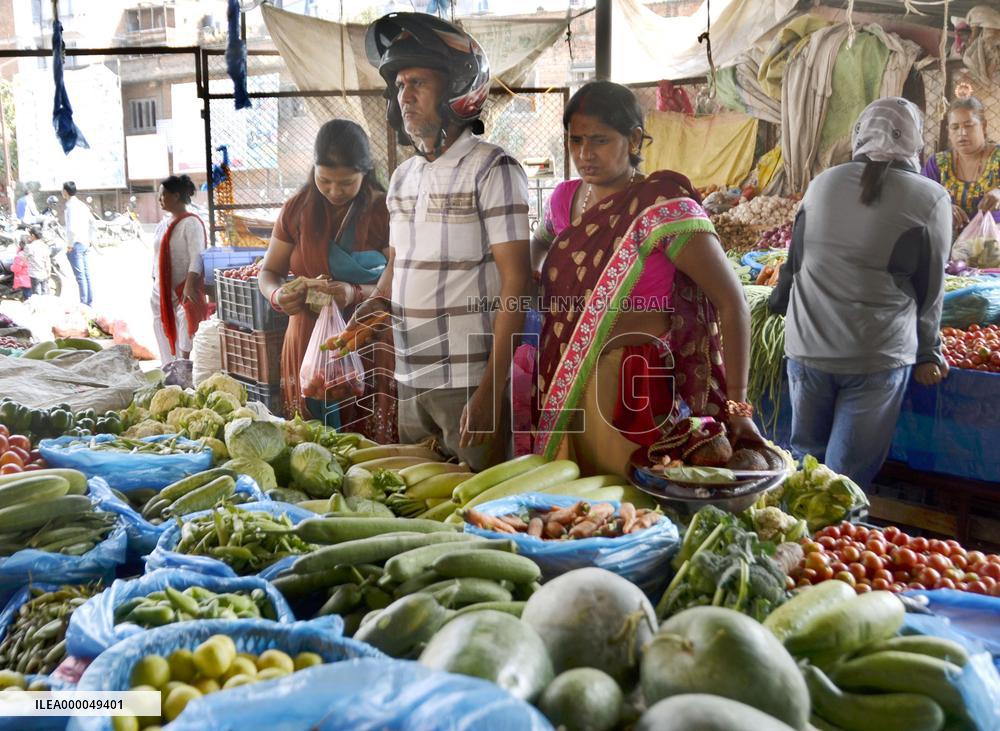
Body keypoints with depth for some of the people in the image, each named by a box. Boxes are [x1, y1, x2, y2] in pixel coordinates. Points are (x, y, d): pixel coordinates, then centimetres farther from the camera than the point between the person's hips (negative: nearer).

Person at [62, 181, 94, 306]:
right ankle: (90, 302, 18)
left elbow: (72, 229, -24)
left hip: (76, 244, -9)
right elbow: (92, 221, 20)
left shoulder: (71, 206, -16)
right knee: (86, 274, 13)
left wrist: (70, 245, -15)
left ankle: (83, 303, -3)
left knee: (80, 275, -5)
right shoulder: (82, 204, 10)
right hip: (85, 243, 9)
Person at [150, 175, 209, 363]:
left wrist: (189, 286, -29)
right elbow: (158, 257, 17)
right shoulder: (163, 223, 13)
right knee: (164, 340, 10)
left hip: (183, 292, -8)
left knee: (186, 344, -8)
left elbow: (196, 258, -18)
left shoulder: (191, 223, -10)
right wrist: (155, 287, 16)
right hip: (161, 293, 8)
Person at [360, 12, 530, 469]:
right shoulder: (403, 178, 12)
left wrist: (491, 390, -19)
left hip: (469, 380, -6)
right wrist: (375, 307, 0)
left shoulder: (492, 170, -8)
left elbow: (515, 283, -13)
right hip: (409, 379, 7)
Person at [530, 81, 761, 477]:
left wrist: (737, 406, -16)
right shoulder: (564, 198, 6)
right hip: (565, 384, 7)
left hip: (635, 391, -6)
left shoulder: (662, 208, -15)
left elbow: (732, 302, -15)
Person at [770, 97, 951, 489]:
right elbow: (929, 289, 0)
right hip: (877, 357, -3)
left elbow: (795, 260, 14)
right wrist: (928, 353, 13)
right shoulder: (930, 200, -6)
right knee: (846, 479, 6)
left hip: (807, 348, 4)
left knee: (805, 457, 19)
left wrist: (779, 303, 32)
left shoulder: (823, 183, 4)